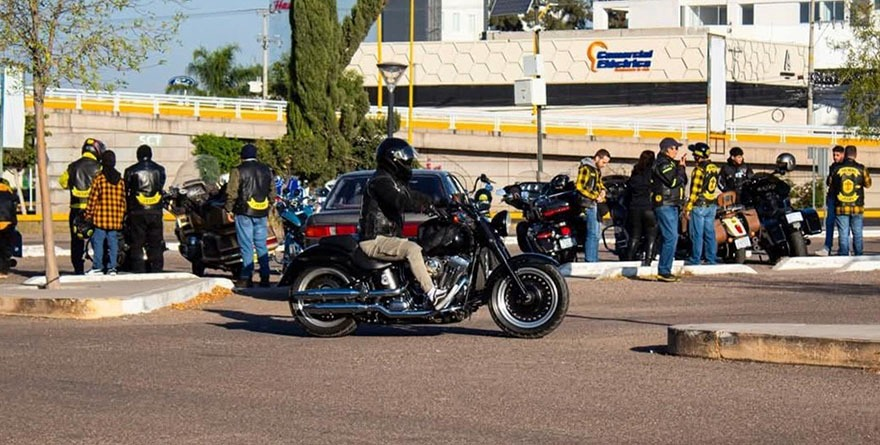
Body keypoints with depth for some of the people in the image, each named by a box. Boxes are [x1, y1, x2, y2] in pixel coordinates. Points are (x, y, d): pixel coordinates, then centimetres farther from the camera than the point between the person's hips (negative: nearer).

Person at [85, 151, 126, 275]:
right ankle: (112, 267, 5)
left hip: (100, 216, -4)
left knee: (98, 241, 0)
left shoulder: (99, 178, -7)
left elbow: (93, 198, -6)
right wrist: (121, 215, 18)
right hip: (116, 218, 4)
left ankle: (97, 267, 0)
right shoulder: (120, 179, 7)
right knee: (113, 242, 7)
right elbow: (123, 200, 10)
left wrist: (88, 214, 1)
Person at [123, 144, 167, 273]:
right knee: (155, 244, 7)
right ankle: (156, 270, 4)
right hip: (156, 212, 2)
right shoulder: (159, 170, 5)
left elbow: (124, 191, 3)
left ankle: (138, 271, -3)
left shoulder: (131, 171, -3)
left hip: (137, 213, -2)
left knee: (137, 244, 1)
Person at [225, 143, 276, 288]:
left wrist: (229, 210, 2)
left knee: (246, 245, -3)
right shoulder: (266, 170, 10)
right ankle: (264, 277, 7)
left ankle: (247, 278, -5)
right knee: (261, 245, 8)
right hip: (262, 214, 5)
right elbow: (272, 192, 14)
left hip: (244, 212, -4)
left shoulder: (238, 171, -6)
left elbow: (232, 193, -8)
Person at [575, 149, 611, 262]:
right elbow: (579, 186, -19)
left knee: (595, 235, 14)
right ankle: (590, 261, -13)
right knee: (593, 234, -14)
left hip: (595, 204, 10)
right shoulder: (586, 169, -11)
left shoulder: (597, 170, 18)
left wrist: (602, 190, 10)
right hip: (589, 204, -10)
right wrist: (595, 196, -16)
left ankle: (594, 261, 19)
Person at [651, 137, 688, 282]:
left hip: (671, 206, 11)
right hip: (665, 206, -11)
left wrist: (682, 166, 7)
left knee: (668, 238, 11)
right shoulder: (662, 164, -12)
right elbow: (674, 181, -22)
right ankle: (663, 271, -16)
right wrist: (680, 167, -8)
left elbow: (683, 182, 20)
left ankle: (664, 271, 13)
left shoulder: (671, 163, 20)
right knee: (671, 237, -15)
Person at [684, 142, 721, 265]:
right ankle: (712, 259, 13)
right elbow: (715, 187, 13)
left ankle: (695, 260, 3)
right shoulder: (715, 168, 7)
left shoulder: (699, 170, -16)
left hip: (699, 205, -7)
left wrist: (688, 208, -13)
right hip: (712, 206, 7)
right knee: (710, 233, 11)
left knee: (697, 234, -1)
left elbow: (695, 191, -17)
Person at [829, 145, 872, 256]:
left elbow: (831, 186, 7)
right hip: (857, 207, 0)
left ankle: (843, 256, 0)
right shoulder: (861, 169, -5)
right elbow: (868, 184, 8)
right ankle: (858, 256, 11)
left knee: (843, 235, 2)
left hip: (841, 208, 0)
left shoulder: (836, 169, -3)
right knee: (857, 234, 9)